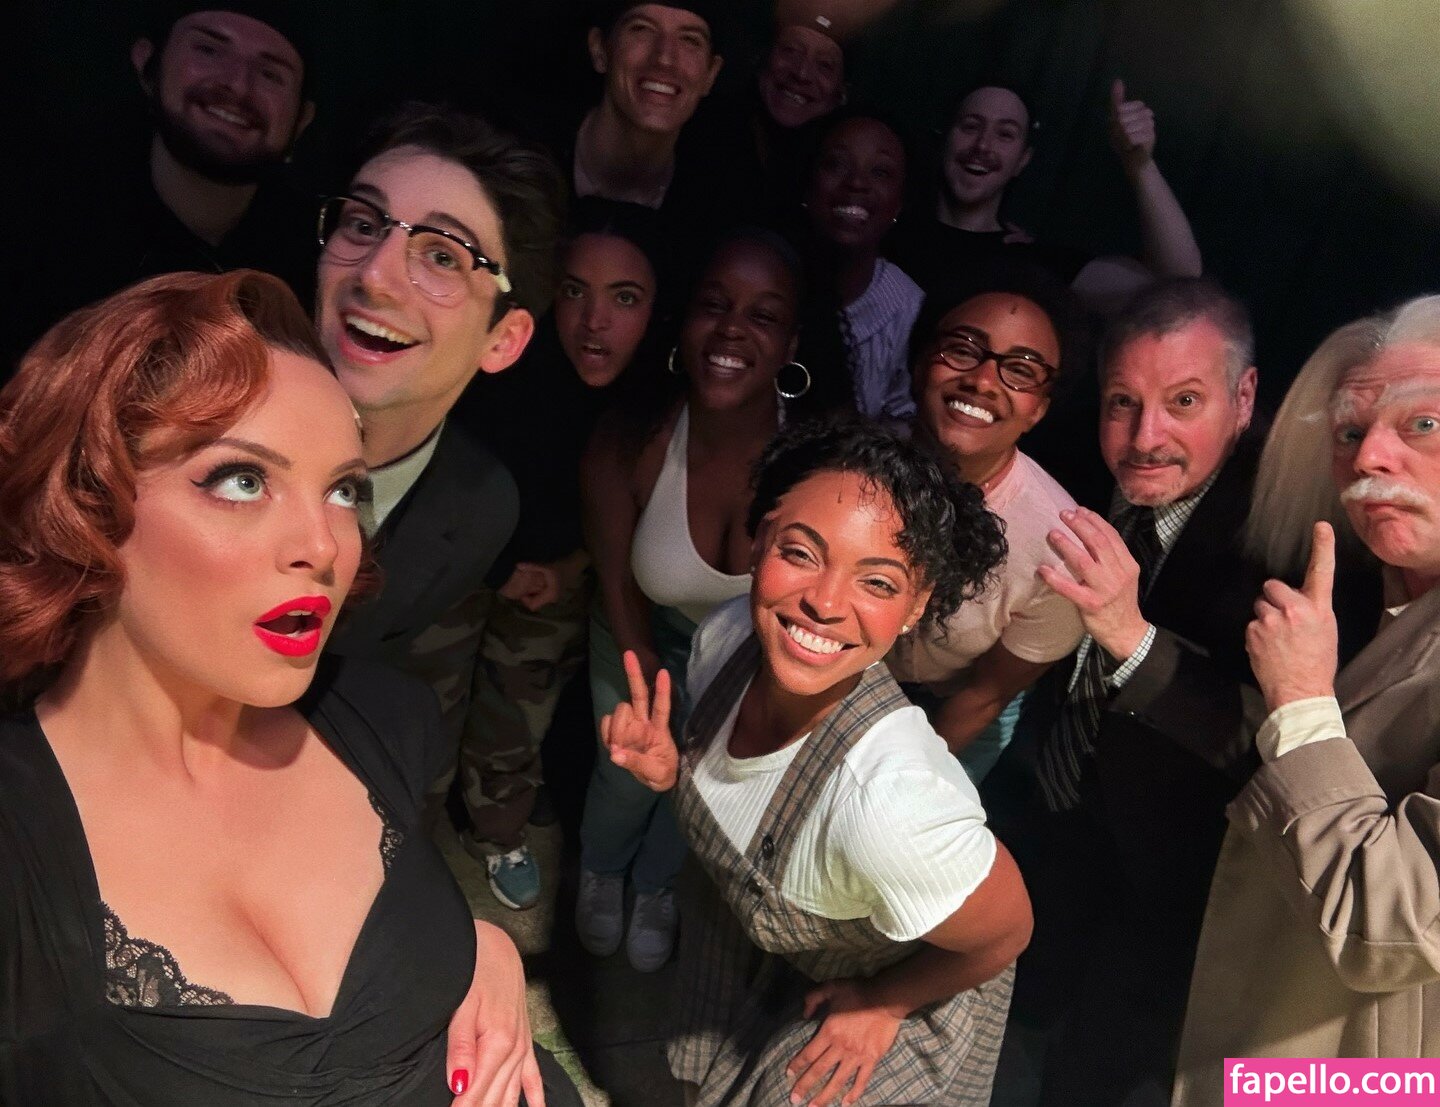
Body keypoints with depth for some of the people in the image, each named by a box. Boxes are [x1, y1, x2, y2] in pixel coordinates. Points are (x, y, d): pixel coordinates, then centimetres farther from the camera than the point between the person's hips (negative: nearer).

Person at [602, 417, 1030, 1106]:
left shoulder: (888, 803, -46)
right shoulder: (726, 637, -26)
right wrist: (671, 771, -24)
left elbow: (1003, 934, -25)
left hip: (901, 992, -5)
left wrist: (879, 1004, -10)